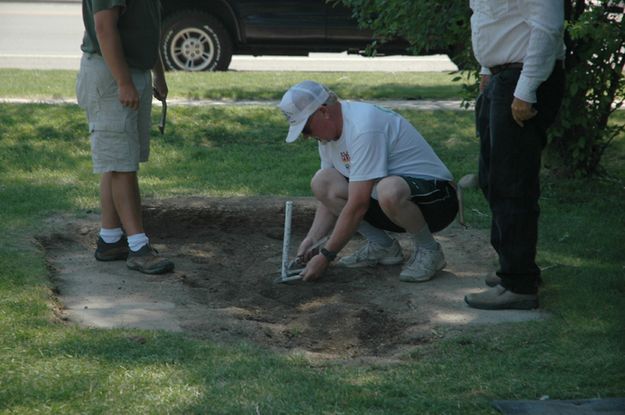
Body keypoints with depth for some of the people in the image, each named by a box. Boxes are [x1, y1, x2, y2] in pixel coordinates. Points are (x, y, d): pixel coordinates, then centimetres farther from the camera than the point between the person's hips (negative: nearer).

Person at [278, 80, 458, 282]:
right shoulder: (328, 132, 4)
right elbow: (331, 196, 11)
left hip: (435, 195, -9)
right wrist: (312, 239, -5)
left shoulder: (363, 127, -26)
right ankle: (382, 246, 3)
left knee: (389, 190, -42)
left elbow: (357, 205, -27)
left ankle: (428, 249, -13)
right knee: (321, 182, -6)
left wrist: (325, 256, -22)